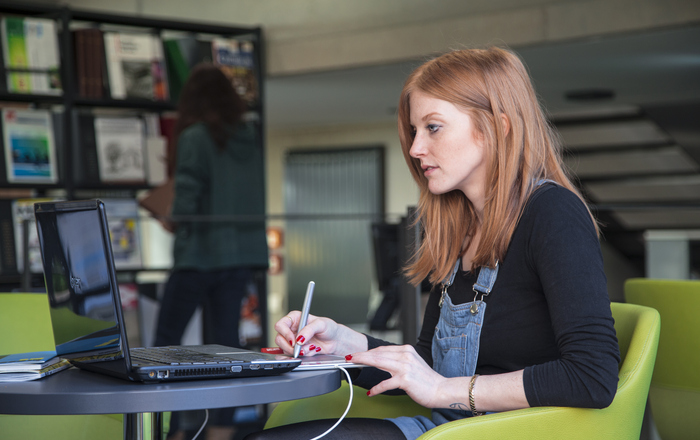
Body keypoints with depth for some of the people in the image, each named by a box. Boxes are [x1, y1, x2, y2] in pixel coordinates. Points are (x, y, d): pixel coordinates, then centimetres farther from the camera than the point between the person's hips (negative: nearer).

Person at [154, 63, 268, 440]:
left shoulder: (196, 138, -11)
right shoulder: (250, 139, 6)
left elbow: (186, 203, -15)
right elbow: (256, 199, 8)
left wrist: (174, 222, 4)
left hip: (200, 253, -5)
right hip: (242, 254, 6)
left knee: (167, 339, 7)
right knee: (225, 340, 8)